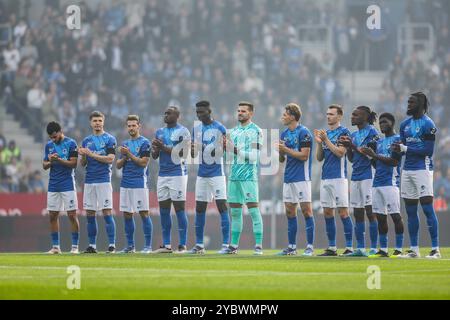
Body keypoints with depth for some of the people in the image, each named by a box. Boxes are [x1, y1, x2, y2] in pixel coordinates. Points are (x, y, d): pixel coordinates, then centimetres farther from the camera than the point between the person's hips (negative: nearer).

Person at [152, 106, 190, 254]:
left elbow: (180, 154, -13)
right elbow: (154, 156, 16)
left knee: (179, 209, -5)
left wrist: (163, 147, -15)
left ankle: (182, 245, -3)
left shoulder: (182, 132, -4)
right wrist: (155, 149, -6)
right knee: (164, 210, 5)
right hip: (162, 174, 7)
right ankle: (166, 245, 10)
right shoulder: (160, 132, 16)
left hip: (178, 174, -7)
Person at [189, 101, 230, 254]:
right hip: (202, 174, 6)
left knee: (222, 206, -9)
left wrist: (225, 146, -30)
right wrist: (192, 149, -9)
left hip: (217, 173, -6)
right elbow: (194, 154, 13)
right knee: (199, 208, 7)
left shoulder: (219, 128, -7)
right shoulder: (196, 129, 10)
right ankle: (199, 245, 14)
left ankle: (226, 244, -8)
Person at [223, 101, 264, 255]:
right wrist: (225, 146, 1)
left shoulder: (255, 131, -4)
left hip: (249, 177, -7)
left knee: (254, 210, -8)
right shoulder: (234, 131, 17)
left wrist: (235, 150, -18)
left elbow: (253, 156, -12)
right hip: (234, 177, 7)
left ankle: (258, 245, -7)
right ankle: (234, 245, 12)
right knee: (235, 211, 8)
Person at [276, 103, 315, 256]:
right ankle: (292, 247, 11)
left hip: (302, 178, -8)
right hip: (288, 178, 8)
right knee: (290, 212, 7)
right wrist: (280, 152, -5)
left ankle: (310, 247, -4)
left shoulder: (303, 133, -9)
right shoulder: (284, 134, 14)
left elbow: (304, 155, -15)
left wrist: (286, 150, -15)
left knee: (306, 210, -6)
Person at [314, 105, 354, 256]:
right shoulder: (325, 133, 17)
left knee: (343, 212, -8)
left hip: (339, 177, -7)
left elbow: (340, 152, -14)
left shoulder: (343, 132, -4)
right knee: (327, 212, 7)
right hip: (325, 178, 7)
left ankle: (349, 247, -6)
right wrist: (319, 142, 1)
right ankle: (332, 248, 11)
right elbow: (319, 157, 16)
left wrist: (326, 140, -13)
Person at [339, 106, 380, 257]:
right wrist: (348, 147, 2)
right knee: (357, 213, 7)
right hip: (355, 176, 8)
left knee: (370, 212, -8)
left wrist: (352, 146, -15)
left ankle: (374, 248, -6)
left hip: (368, 175, -8)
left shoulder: (372, 132, -6)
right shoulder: (354, 134, 17)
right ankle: (360, 248, 10)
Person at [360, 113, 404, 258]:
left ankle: (399, 249, -8)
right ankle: (383, 250, 8)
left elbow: (394, 161, -13)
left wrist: (375, 155, -14)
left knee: (395, 215, -9)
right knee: (380, 216, 6)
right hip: (377, 182, 8)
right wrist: (369, 155, 5)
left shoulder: (397, 139, -3)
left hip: (390, 182, -8)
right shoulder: (379, 142, 21)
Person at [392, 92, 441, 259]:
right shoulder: (405, 124, 15)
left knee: (427, 208, -10)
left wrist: (405, 148, -14)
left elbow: (428, 150, -14)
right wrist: (398, 148, -7)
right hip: (407, 170, 8)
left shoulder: (427, 124, -9)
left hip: (422, 169, -8)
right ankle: (414, 249, 14)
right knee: (410, 211, 8)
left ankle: (436, 249, -8)